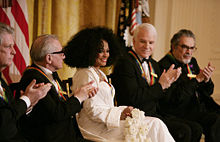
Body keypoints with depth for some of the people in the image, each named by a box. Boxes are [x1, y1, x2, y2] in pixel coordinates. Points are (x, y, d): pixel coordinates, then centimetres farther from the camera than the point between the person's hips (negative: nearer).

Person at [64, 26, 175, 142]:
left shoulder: (100, 74, 21)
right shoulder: (85, 75, -10)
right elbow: (93, 110, -17)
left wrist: (123, 111, 1)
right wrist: (120, 115, -23)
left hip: (106, 122, 9)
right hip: (97, 129, -9)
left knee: (156, 124, -7)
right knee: (155, 125, -18)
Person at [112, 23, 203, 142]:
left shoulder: (153, 64, 15)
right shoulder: (125, 63, -12)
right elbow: (133, 97, -22)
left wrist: (168, 82, -2)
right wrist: (160, 85, -14)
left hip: (156, 114, 8)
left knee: (196, 129, -3)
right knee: (183, 131, -20)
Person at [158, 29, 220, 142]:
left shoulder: (192, 62, 15)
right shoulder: (164, 65, -9)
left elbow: (208, 92, 18)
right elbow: (174, 98, -18)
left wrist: (207, 80, -5)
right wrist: (196, 79, -17)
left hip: (201, 107, 8)